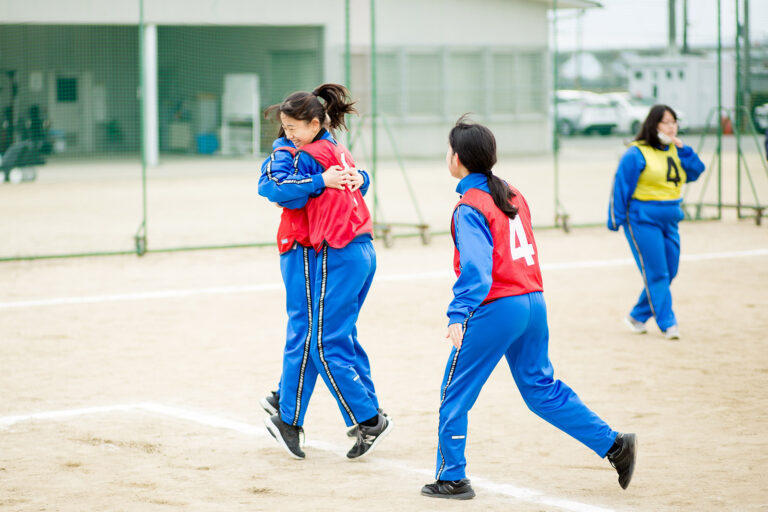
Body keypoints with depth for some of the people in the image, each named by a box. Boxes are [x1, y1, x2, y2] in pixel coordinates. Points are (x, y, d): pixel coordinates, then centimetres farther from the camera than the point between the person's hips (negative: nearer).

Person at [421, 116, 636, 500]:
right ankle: (615, 445, 12)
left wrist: (458, 316, -29)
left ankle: (452, 478, 10)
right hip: (533, 302, 8)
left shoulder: (470, 207, -12)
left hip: (495, 308, -8)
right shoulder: (512, 195, 12)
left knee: (455, 392, 6)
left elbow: (475, 268, -23)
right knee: (541, 388, 17)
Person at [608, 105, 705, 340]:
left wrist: (683, 151, -7)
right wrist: (616, 218, -11)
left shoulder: (675, 151, 11)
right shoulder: (636, 154, -9)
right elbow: (621, 186, -9)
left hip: (669, 221, 7)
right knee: (656, 274, -7)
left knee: (669, 273, 10)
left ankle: (638, 316, 22)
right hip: (642, 221, -7)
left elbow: (695, 172, 5)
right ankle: (667, 323, -3)